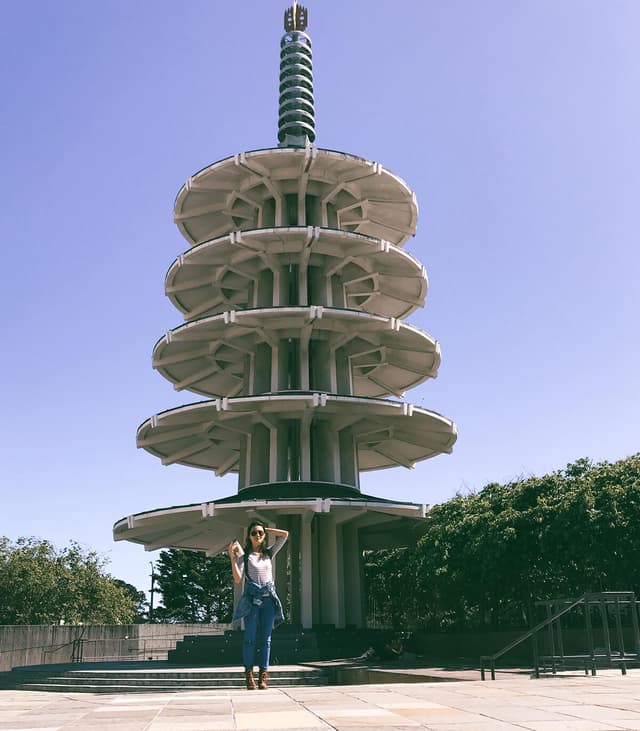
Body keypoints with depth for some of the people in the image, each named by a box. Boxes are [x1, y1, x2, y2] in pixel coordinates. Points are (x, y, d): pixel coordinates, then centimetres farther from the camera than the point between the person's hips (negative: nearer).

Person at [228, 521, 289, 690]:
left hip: (269, 597, 3)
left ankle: (263, 674, 3)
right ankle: (249, 674, 0)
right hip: (252, 598, -3)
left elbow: (285, 534, 11)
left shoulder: (269, 553, 14)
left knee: (265, 638, 1)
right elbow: (238, 579, -5)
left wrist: (266, 530, 11)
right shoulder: (244, 555, 5)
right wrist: (232, 557, -14)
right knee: (250, 637, -4)